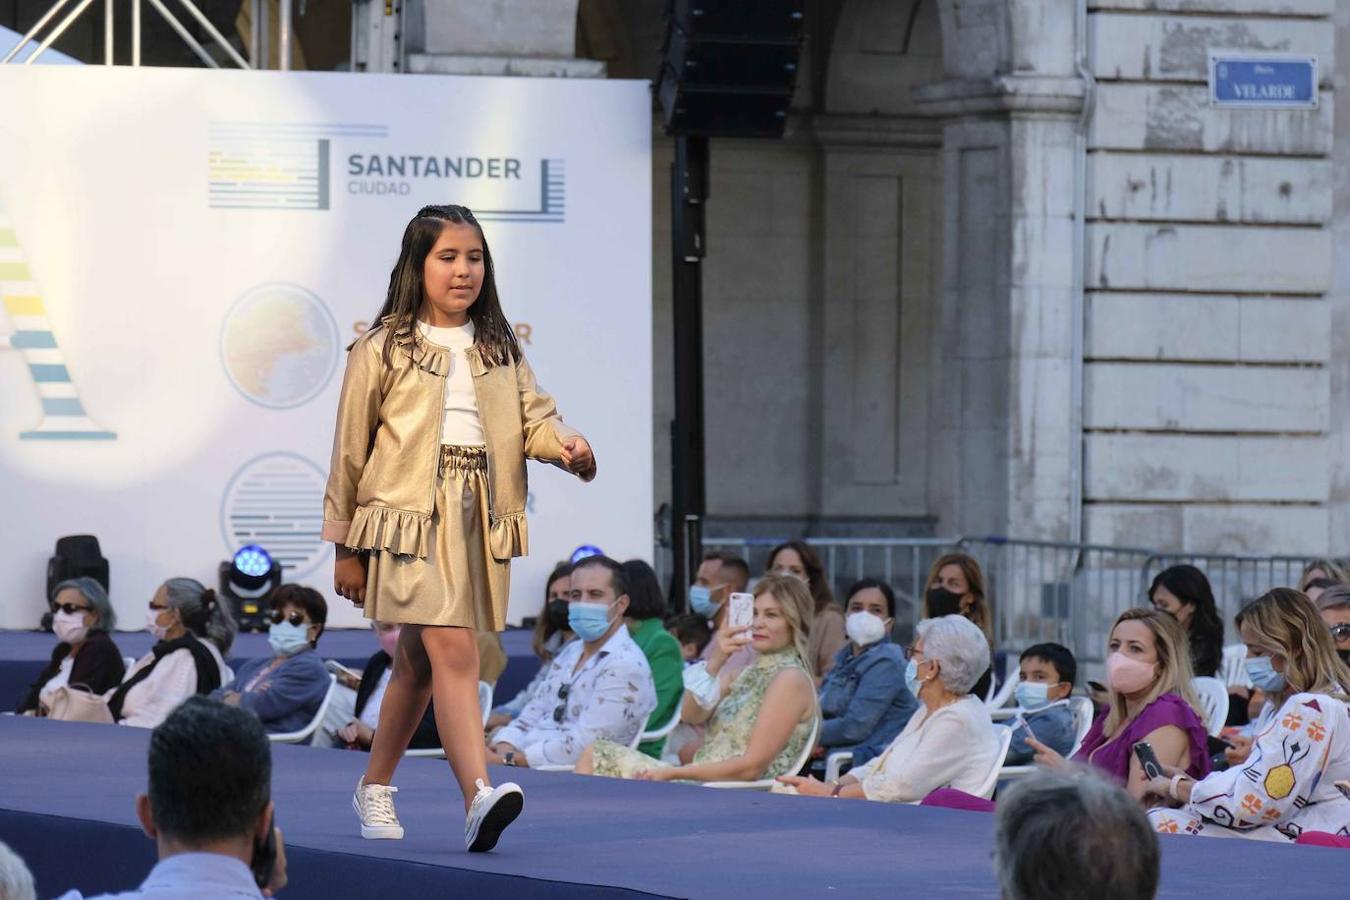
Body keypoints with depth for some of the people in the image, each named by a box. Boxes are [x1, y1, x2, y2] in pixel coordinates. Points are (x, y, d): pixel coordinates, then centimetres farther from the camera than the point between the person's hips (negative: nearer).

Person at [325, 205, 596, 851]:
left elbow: (532, 417, 7)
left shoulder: (500, 350, 16)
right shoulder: (383, 350, 1)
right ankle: (478, 797, -30)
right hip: (411, 516, -5)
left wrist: (562, 443, -18)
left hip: (479, 522, 5)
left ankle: (374, 787, 31)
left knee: (419, 659, 14)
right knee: (453, 648, -19)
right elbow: (350, 449, 4)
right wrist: (345, 546, 5)